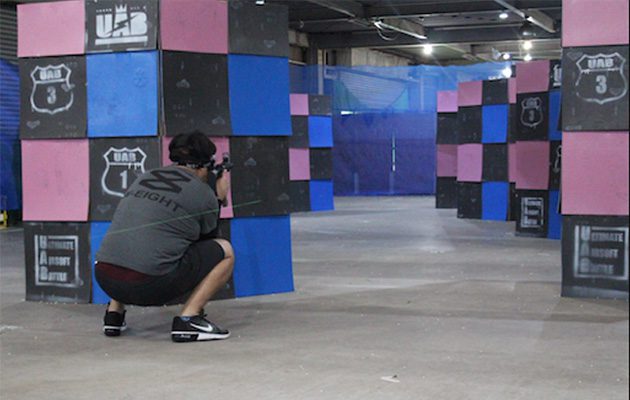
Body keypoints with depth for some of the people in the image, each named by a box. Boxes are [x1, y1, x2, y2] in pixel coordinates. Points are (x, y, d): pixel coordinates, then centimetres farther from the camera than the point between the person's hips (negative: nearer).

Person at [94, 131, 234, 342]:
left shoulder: (144, 178, 20)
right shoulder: (203, 194, 4)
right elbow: (207, 238, 21)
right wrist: (218, 200, 34)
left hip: (104, 277, 6)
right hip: (149, 284, -6)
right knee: (225, 251, 10)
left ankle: (114, 313, 24)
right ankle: (188, 319, -3)